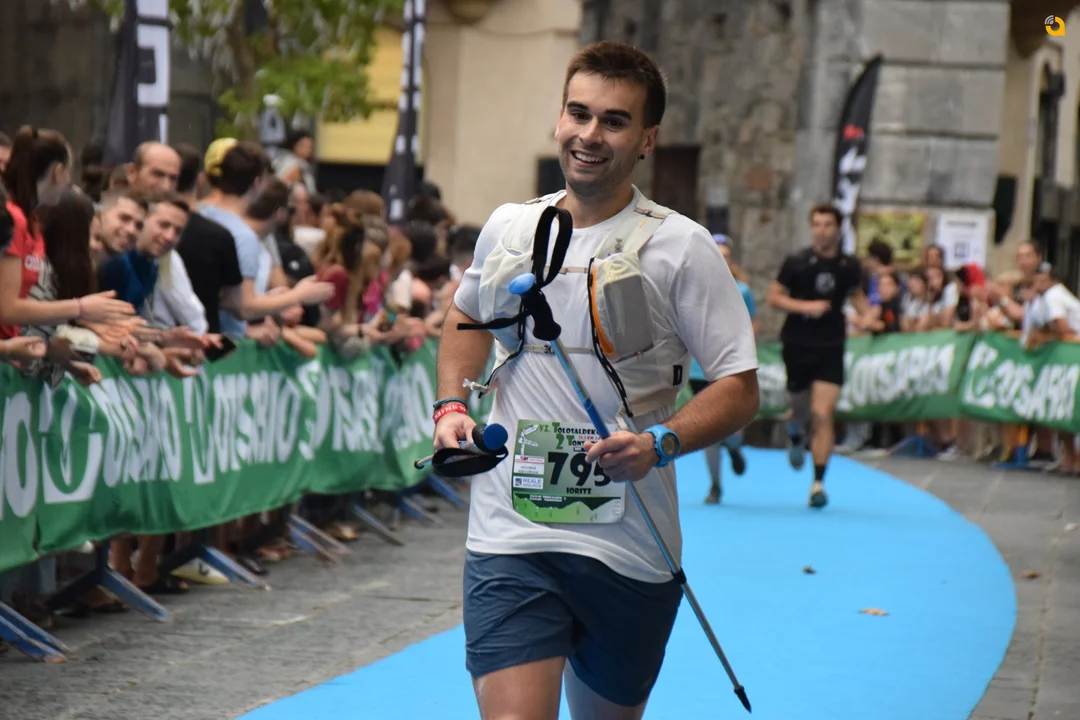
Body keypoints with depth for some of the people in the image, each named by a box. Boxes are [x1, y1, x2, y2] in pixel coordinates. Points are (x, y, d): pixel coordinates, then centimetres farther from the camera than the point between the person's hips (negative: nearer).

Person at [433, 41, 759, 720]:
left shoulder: (682, 246, -4)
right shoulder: (507, 227, 7)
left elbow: (740, 389, -4)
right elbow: (468, 318, 28)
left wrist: (661, 441, -22)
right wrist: (452, 406, 10)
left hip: (630, 549, -1)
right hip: (510, 539, 1)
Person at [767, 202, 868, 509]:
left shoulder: (849, 266, 3)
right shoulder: (796, 262, -4)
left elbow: (857, 295, 21)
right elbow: (774, 297, -3)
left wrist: (868, 316, 2)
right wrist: (805, 306, -17)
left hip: (831, 348, 0)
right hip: (798, 345, 0)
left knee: (822, 415, -10)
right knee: (801, 409, 9)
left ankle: (818, 483, -7)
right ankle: (796, 432, 48)